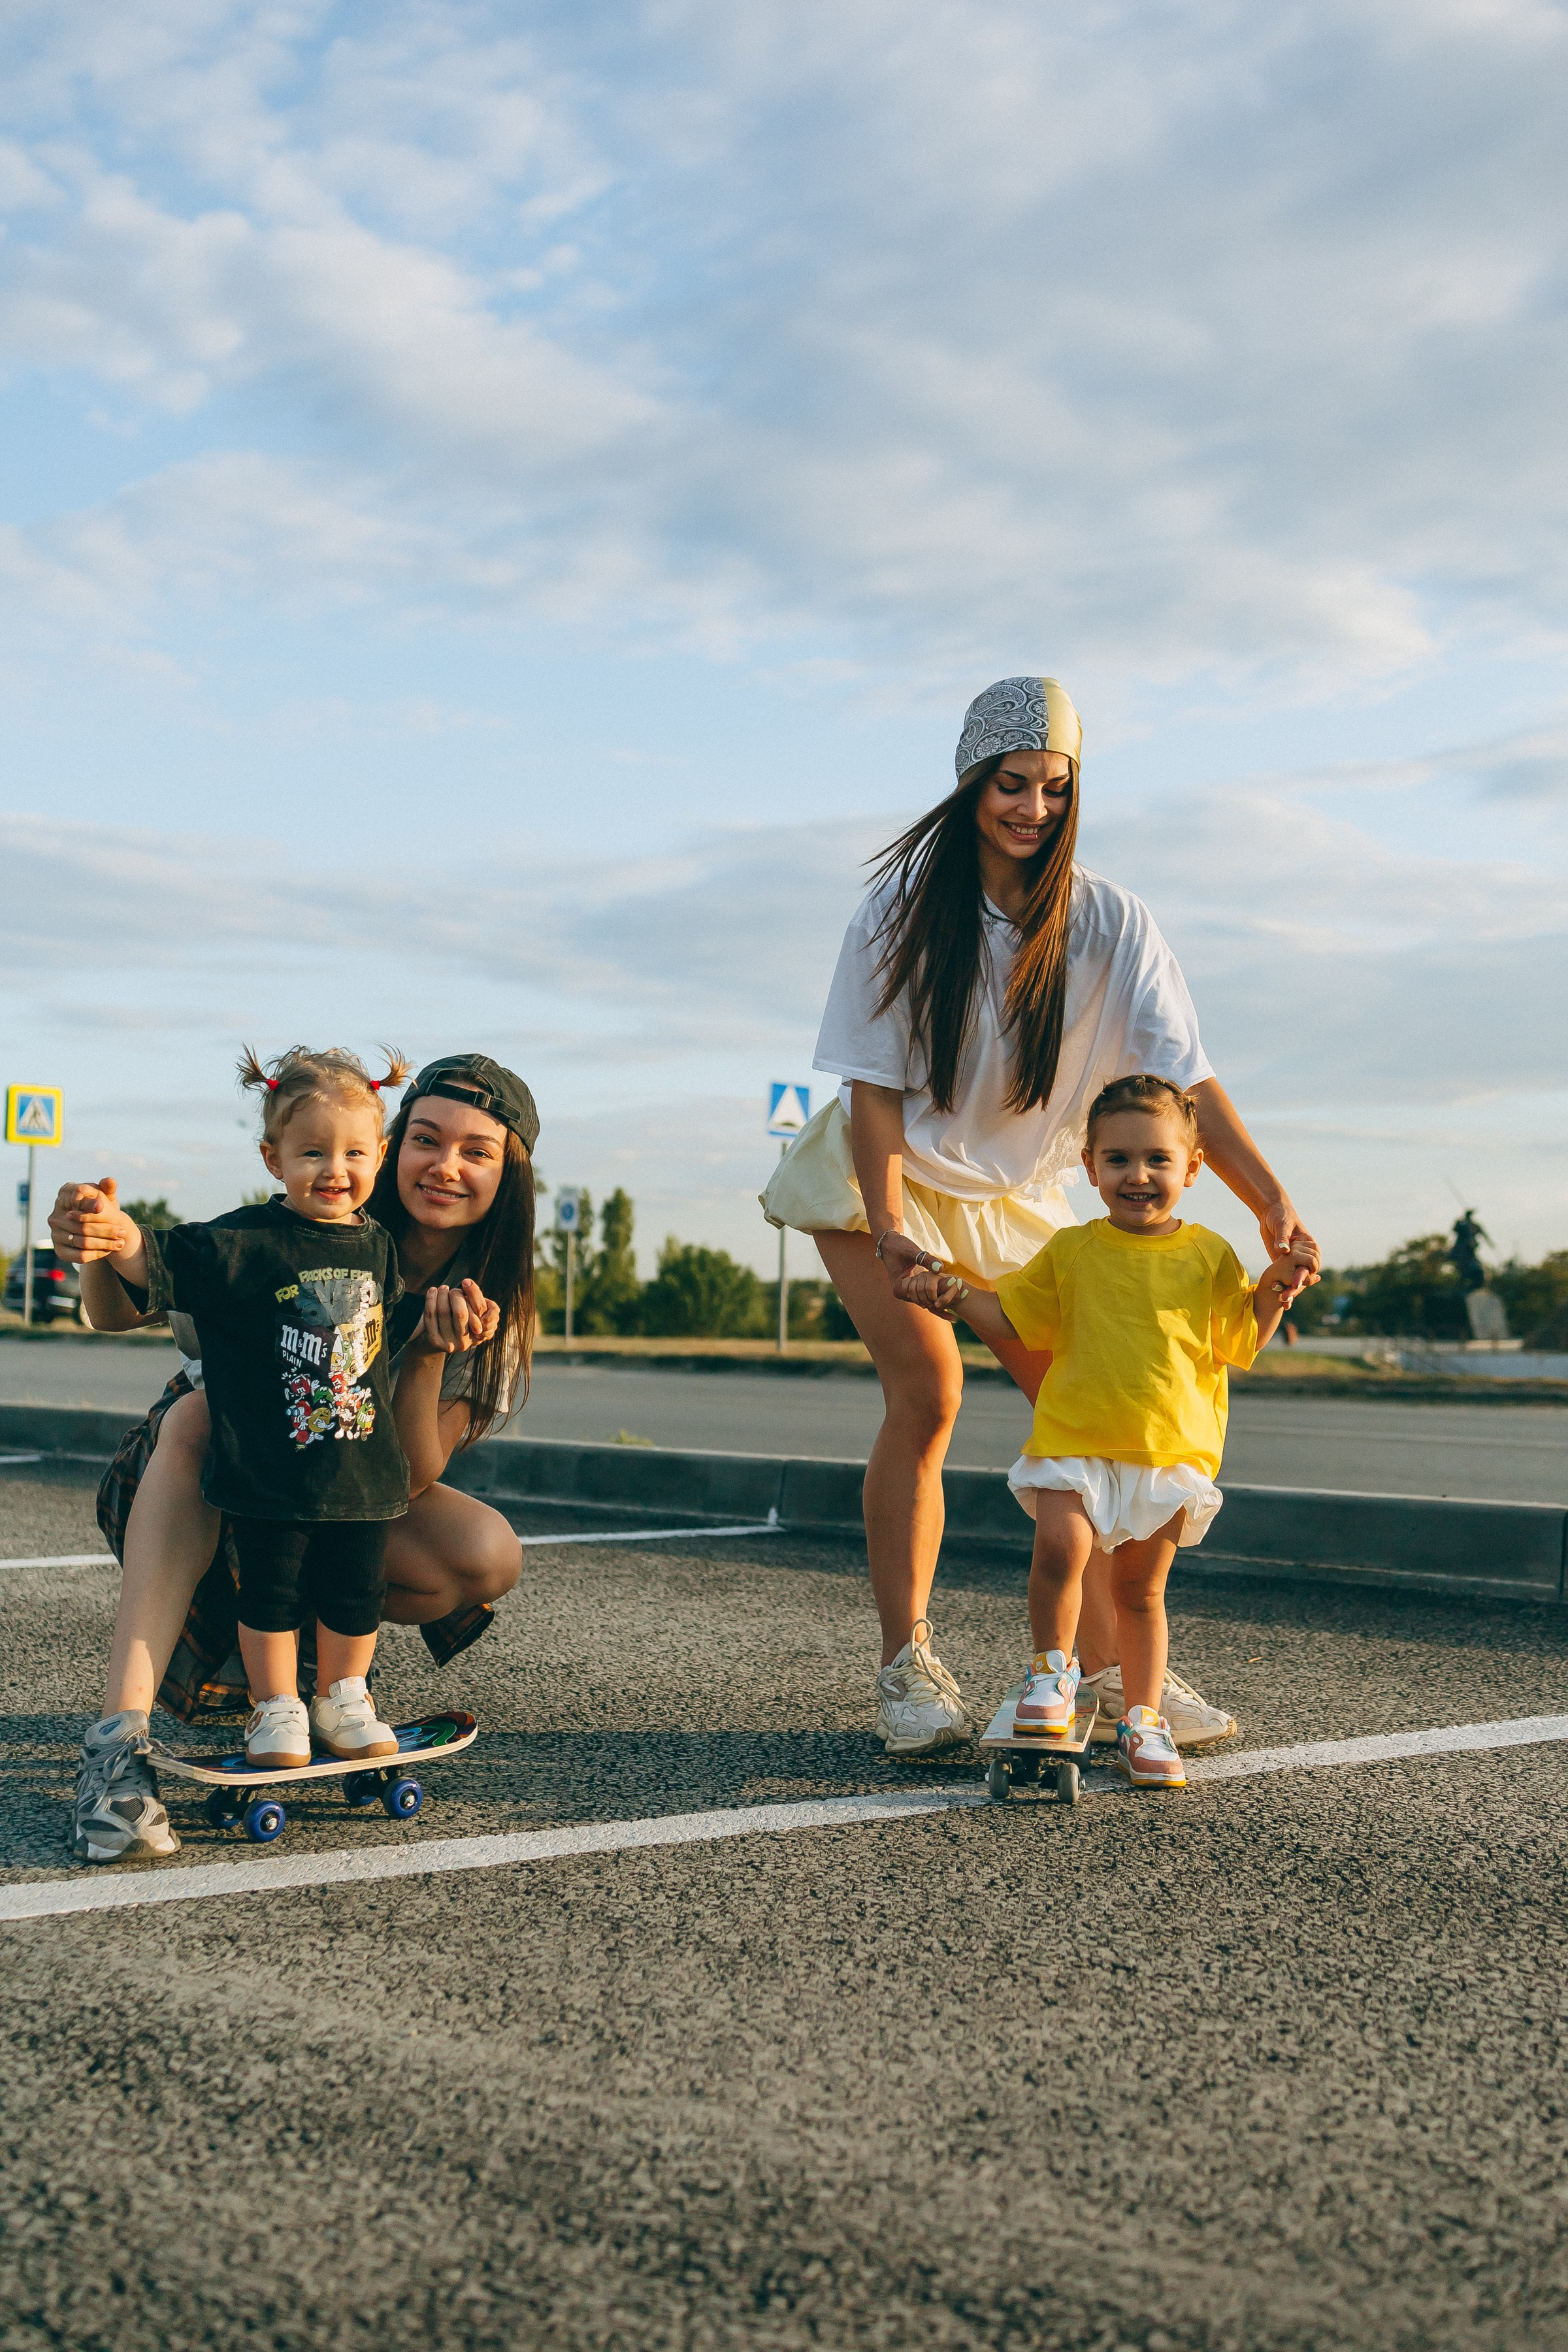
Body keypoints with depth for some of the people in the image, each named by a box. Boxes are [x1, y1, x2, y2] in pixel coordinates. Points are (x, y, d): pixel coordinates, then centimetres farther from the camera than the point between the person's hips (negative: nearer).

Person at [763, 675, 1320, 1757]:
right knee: (927, 1392, -19)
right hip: (886, 1176, -3)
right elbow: (876, 1085, -16)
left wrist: (1273, 1202, -34)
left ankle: (1107, 1665, 5)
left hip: (1015, 1192, 3)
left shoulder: (1109, 924, -13)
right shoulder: (907, 909, -15)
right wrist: (889, 1228, -29)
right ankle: (907, 1667, -9)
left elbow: (1185, 1077, -20)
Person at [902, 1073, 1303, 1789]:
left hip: (1172, 1452, 0)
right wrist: (955, 1295, -2)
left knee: (1139, 1590, 5)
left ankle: (1142, 1721, 20)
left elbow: (1240, 1345, 10)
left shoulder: (1208, 1257, 4)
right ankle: (1053, 1669, 4)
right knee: (1060, 1548, -21)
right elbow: (1011, 1319, 13)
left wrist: (1274, 1294, -6)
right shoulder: (1071, 1252, 5)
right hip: (1073, 1442, 0)